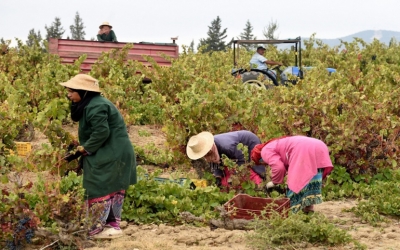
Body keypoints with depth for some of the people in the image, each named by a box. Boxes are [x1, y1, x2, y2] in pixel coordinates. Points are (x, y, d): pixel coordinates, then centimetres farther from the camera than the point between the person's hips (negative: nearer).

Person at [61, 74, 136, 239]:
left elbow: (102, 132, -26)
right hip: (116, 155, 11)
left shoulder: (95, 107, -19)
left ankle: (96, 229, 1)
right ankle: (112, 225, 20)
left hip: (109, 158, -11)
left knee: (99, 192, -5)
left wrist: (83, 149, -16)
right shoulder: (91, 104, 16)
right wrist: (82, 149, 7)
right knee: (112, 191, 14)